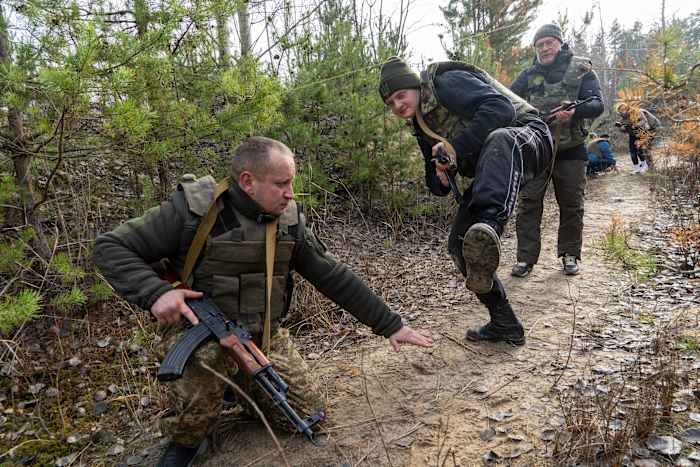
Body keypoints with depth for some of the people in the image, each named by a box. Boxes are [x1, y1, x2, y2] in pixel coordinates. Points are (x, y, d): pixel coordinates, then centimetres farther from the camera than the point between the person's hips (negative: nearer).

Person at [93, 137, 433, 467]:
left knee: (308, 412, 0)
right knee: (197, 399, -33)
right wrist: (155, 291, -29)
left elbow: (333, 277, 0)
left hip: (264, 337, 4)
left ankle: (238, 386, 26)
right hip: (200, 332, -4)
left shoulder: (289, 220, -4)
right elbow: (110, 247, -11)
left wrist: (390, 324, -1)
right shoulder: (192, 209, -17)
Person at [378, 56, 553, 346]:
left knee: (499, 140, -44)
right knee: (459, 244, 0)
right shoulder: (421, 127, 16)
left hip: (527, 139, -8)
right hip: (492, 172, 8)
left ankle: (489, 228, -69)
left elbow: (501, 106, -24)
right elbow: (436, 185, 18)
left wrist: (457, 147, -27)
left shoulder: (447, 83, -9)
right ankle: (504, 325, 13)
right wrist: (441, 179, -7)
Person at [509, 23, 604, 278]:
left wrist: (574, 111, -28)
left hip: (570, 150, -1)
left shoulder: (581, 69, 2)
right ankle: (526, 258, 1)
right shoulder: (529, 74, 8)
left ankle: (570, 255, 21)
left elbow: (597, 105, -8)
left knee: (571, 205, 7)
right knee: (528, 204, -4)